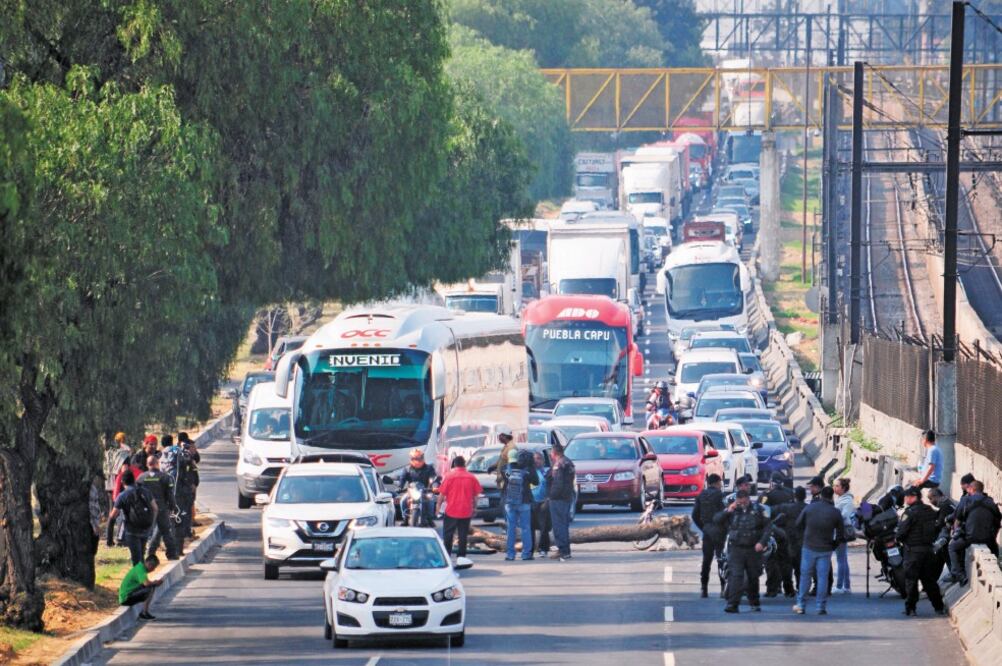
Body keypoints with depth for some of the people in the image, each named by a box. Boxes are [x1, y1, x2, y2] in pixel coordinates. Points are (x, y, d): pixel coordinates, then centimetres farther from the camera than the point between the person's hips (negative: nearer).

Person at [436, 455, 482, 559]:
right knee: (463, 535, 7)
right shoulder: (471, 477, 0)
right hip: (466, 511, 2)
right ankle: (461, 555, 5)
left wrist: (439, 506, 6)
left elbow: (442, 493, -5)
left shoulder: (448, 476, -7)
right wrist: (474, 508, 17)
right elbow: (475, 496, 6)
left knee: (448, 534, 7)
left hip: (451, 511, -2)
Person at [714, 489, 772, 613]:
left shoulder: (758, 510, 2)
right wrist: (728, 511, -15)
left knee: (753, 577, 12)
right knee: (735, 576, -12)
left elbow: (768, 526, 2)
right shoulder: (732, 510, 5)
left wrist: (762, 542, -10)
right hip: (736, 549, -1)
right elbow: (716, 520, 1)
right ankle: (732, 604, -16)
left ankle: (754, 602, 28)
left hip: (753, 549, 1)